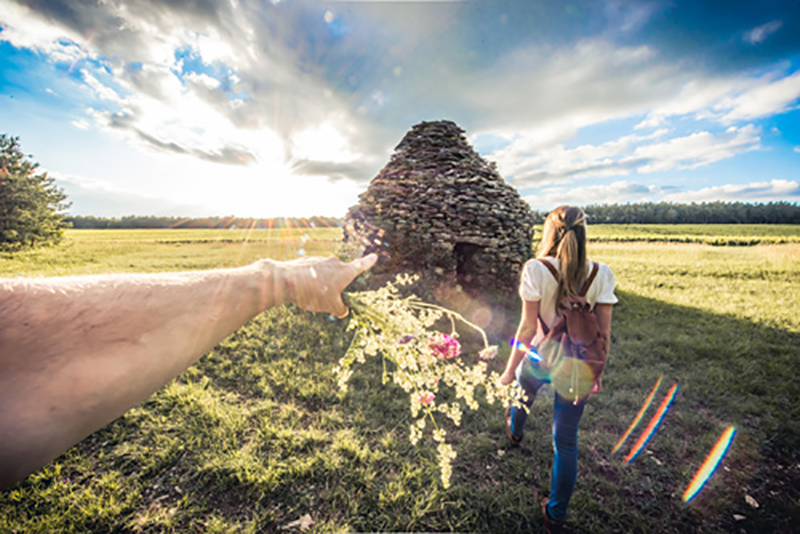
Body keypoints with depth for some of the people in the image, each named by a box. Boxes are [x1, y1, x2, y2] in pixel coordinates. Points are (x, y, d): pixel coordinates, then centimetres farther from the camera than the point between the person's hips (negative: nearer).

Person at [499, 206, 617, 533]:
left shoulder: (536, 269, -19)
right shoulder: (601, 274, -8)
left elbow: (528, 327, -18)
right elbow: (603, 331, -2)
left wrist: (510, 370, -7)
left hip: (538, 361, -1)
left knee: (522, 395, 34)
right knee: (566, 442, 17)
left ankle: (515, 432, 66)